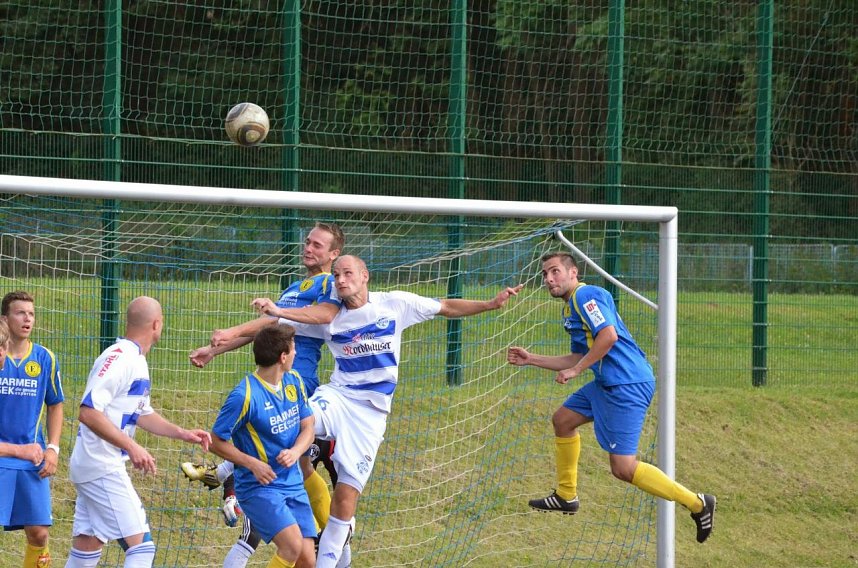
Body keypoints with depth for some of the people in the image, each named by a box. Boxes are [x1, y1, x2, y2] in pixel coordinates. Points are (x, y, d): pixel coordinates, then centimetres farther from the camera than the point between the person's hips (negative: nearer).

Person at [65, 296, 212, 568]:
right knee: (141, 546, -12)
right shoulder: (118, 358, -18)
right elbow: (88, 412, -26)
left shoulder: (137, 360, 13)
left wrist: (182, 433, 18)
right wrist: (131, 447, -30)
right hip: (102, 467, -10)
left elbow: (142, 413, 27)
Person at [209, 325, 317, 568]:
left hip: (292, 482, 7)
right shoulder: (245, 396, -18)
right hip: (258, 486, -7)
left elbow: (307, 426, 10)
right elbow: (216, 441, -9)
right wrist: (253, 463, -18)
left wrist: (295, 452, -11)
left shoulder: (294, 382, 3)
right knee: (293, 544, -26)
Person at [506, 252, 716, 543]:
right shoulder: (570, 308, 22)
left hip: (627, 384, -11)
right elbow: (577, 359, 29)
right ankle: (566, 496, 38)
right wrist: (531, 359, 29)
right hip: (608, 383, 11)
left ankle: (697, 504, -9)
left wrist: (575, 370, -16)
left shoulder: (585, 296, -10)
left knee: (623, 468, -14)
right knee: (563, 420, 25)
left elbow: (608, 335, -23)